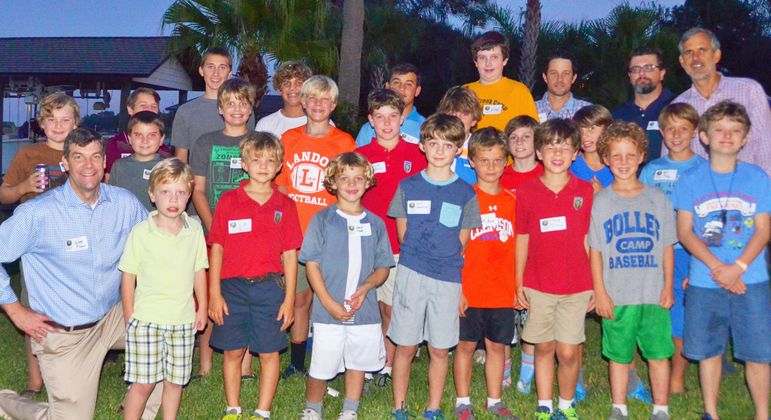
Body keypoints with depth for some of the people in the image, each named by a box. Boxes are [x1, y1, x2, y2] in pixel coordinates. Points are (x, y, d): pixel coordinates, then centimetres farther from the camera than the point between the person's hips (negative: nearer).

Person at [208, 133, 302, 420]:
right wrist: (214, 293, -1)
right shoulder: (228, 201, 1)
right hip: (232, 287, 0)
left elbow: (290, 254, 3)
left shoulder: (285, 205, 3)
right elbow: (217, 248, 2)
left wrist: (289, 298, 0)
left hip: (269, 287, 0)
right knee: (232, 351, 9)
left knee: (269, 352, 5)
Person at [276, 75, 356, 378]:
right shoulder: (289, 139, 10)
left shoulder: (344, 142, 2)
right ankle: (296, 364, 21)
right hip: (294, 235, 2)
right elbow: (280, 186, 13)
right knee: (299, 298, 8)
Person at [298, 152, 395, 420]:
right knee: (321, 367, 2)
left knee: (358, 363, 13)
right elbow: (311, 263, -4)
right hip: (328, 310, -3)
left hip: (364, 309, 3)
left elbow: (383, 267, 9)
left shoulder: (375, 224, 7)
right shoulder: (322, 220, -1)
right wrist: (328, 302, -13)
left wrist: (366, 287, -12)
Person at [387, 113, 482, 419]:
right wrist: (417, 258, 3)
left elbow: (462, 240, 7)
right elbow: (402, 233, 7)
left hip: (448, 279, 0)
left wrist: (446, 262, 2)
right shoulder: (408, 187, 2)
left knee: (440, 349, 8)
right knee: (405, 346, 6)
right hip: (411, 274, 0)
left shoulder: (465, 193, 2)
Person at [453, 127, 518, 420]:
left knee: (497, 345, 12)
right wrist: (456, 288, -10)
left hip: (503, 291, 3)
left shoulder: (512, 201, 6)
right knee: (466, 344, 7)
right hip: (469, 291, -3)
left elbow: (517, 249, 10)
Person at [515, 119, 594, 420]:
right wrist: (519, 283, 4)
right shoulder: (526, 193, -1)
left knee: (568, 351, 2)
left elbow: (590, 240, 3)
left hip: (576, 285, 0)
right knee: (543, 347, 10)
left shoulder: (585, 191, -1)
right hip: (538, 285, 1)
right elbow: (522, 239, 4)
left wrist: (596, 284, 2)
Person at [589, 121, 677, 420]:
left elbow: (667, 247, 7)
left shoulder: (657, 199, 4)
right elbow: (595, 251, 1)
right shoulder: (601, 201, 1)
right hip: (616, 296, -1)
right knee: (619, 355, 9)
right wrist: (600, 292, -4)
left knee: (659, 353, 6)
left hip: (654, 295, 1)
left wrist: (668, 287, 2)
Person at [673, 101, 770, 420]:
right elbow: (684, 231, -2)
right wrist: (717, 267, -13)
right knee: (708, 350, 9)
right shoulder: (691, 180, 2)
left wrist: (737, 268, -14)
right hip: (704, 282, 0)